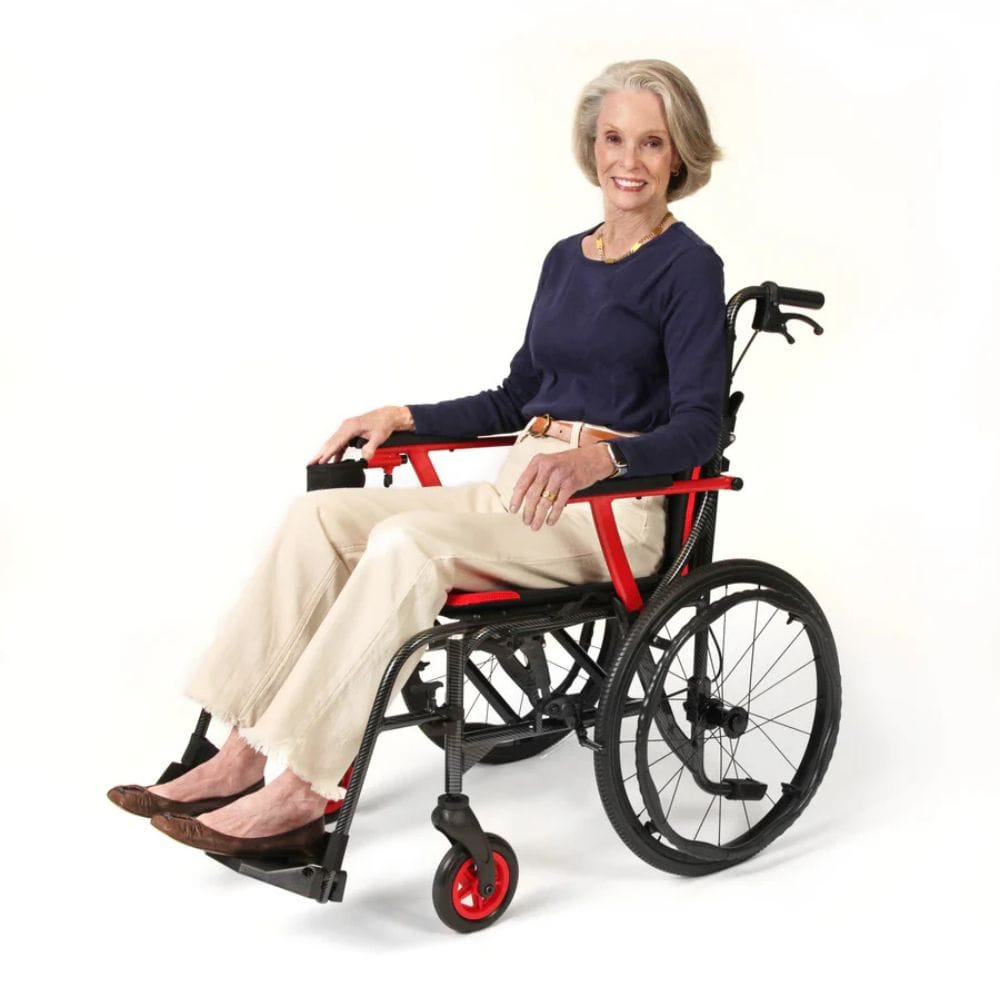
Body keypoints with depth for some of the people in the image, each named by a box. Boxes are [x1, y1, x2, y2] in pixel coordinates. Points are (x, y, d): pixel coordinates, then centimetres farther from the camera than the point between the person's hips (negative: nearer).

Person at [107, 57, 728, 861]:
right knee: (323, 512, -12)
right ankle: (246, 755, -15)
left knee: (408, 540, -30)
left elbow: (699, 430, -15)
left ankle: (305, 793, -27)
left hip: (614, 509, -7)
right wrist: (402, 418, 12)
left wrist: (597, 458, -33)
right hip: (521, 491, 7)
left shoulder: (689, 267, -5)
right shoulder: (565, 259, 17)